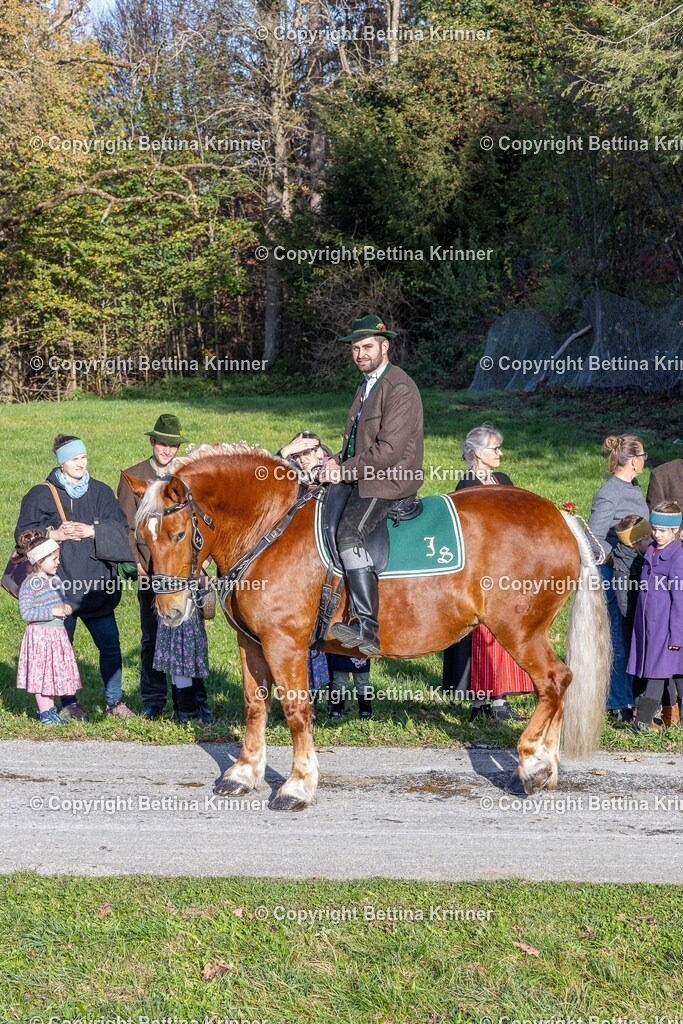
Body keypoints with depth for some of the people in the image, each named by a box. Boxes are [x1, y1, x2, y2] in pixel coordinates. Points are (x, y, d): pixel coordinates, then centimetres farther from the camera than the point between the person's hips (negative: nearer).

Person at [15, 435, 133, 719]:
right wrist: (53, 534, -17)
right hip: (59, 586, -2)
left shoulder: (101, 492, 10)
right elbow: (24, 534, -2)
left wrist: (93, 531, -14)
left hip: (96, 585, 2)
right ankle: (68, 703, 17)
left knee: (110, 645, 2)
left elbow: (120, 528, 2)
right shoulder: (41, 495, 1)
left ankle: (114, 701, 15)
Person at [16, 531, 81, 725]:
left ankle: (50, 708, 23)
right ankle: (44, 711, 9)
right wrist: (52, 612, -22)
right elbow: (26, 612, -21)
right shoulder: (29, 584, -15)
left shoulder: (55, 580, 8)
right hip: (40, 634, -7)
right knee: (40, 672, 0)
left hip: (57, 633, 7)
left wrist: (66, 607, 0)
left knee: (55, 671, 12)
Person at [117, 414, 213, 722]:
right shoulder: (132, 477, 6)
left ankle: (193, 700, 8)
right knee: (152, 637, 5)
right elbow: (126, 527, 3)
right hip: (150, 571, -1)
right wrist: (137, 564, -7)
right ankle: (153, 701, 14)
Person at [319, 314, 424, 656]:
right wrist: (338, 462, 4)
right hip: (361, 478, 11)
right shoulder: (367, 385, 19)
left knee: (349, 533, -28)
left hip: (388, 481, -11)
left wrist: (346, 471, -16)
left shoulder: (400, 388, -13)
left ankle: (367, 626, -35)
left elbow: (389, 450, -21)